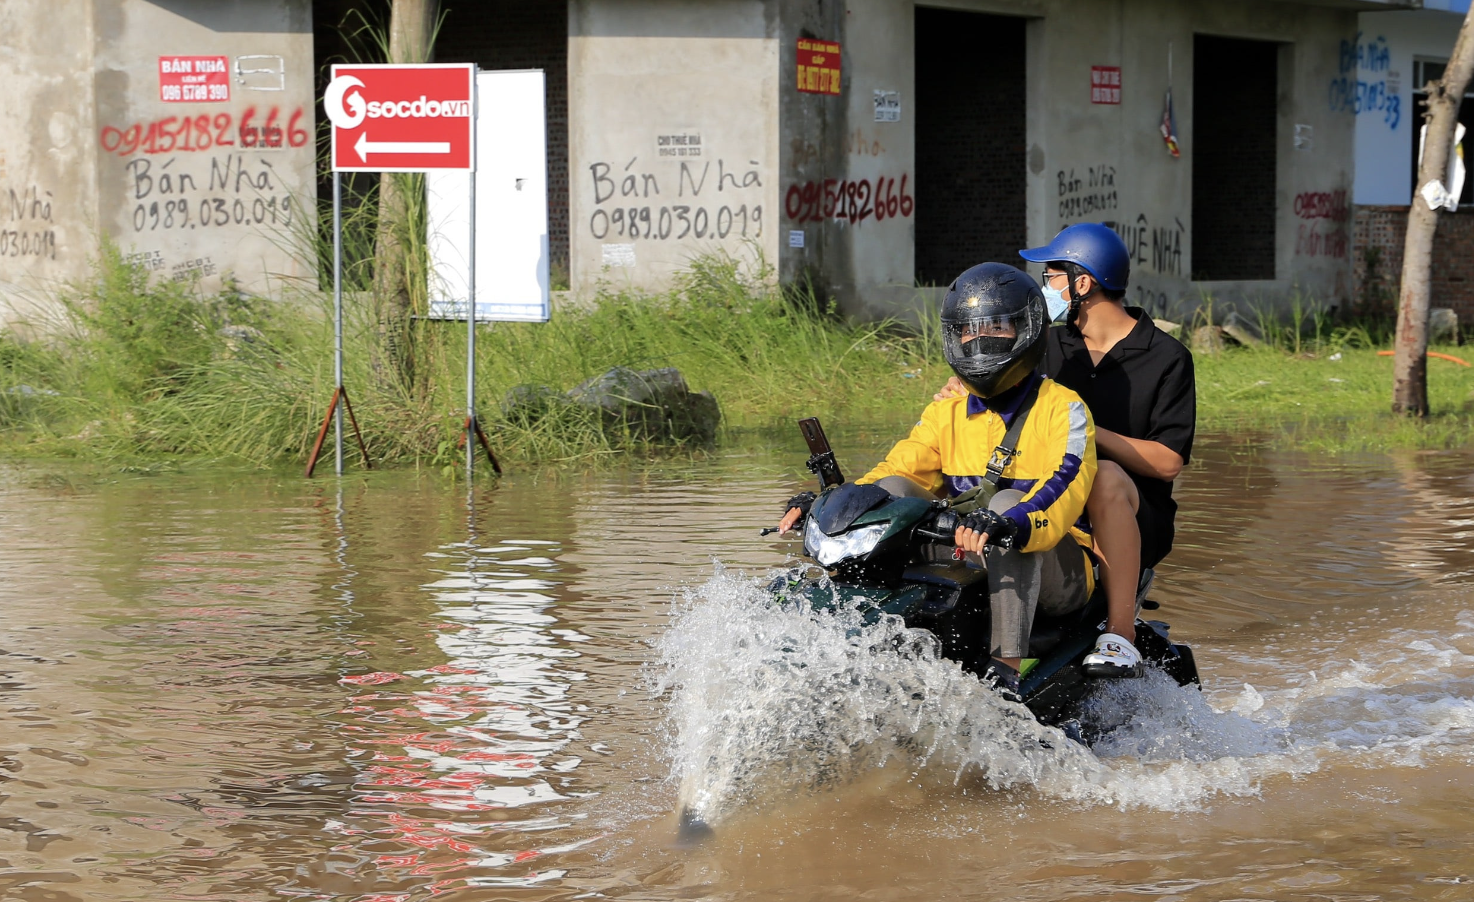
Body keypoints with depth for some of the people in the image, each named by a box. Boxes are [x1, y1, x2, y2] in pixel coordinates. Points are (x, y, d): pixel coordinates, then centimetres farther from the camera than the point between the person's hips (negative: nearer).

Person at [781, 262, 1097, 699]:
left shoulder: (1062, 408, -5)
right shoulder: (946, 413, 15)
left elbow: (1067, 486, -22)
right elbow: (902, 466, 7)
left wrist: (1010, 524, -44)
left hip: (1056, 571, -5)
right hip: (960, 563, 5)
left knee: (1006, 503, -35)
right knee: (890, 489, -11)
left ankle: (1006, 665, -46)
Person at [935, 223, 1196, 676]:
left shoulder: (1167, 358, -2)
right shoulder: (1051, 347, 14)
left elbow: (1168, 462, -9)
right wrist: (959, 389, -9)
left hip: (1137, 521, -5)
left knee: (1105, 478, -38)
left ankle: (1120, 637, -39)